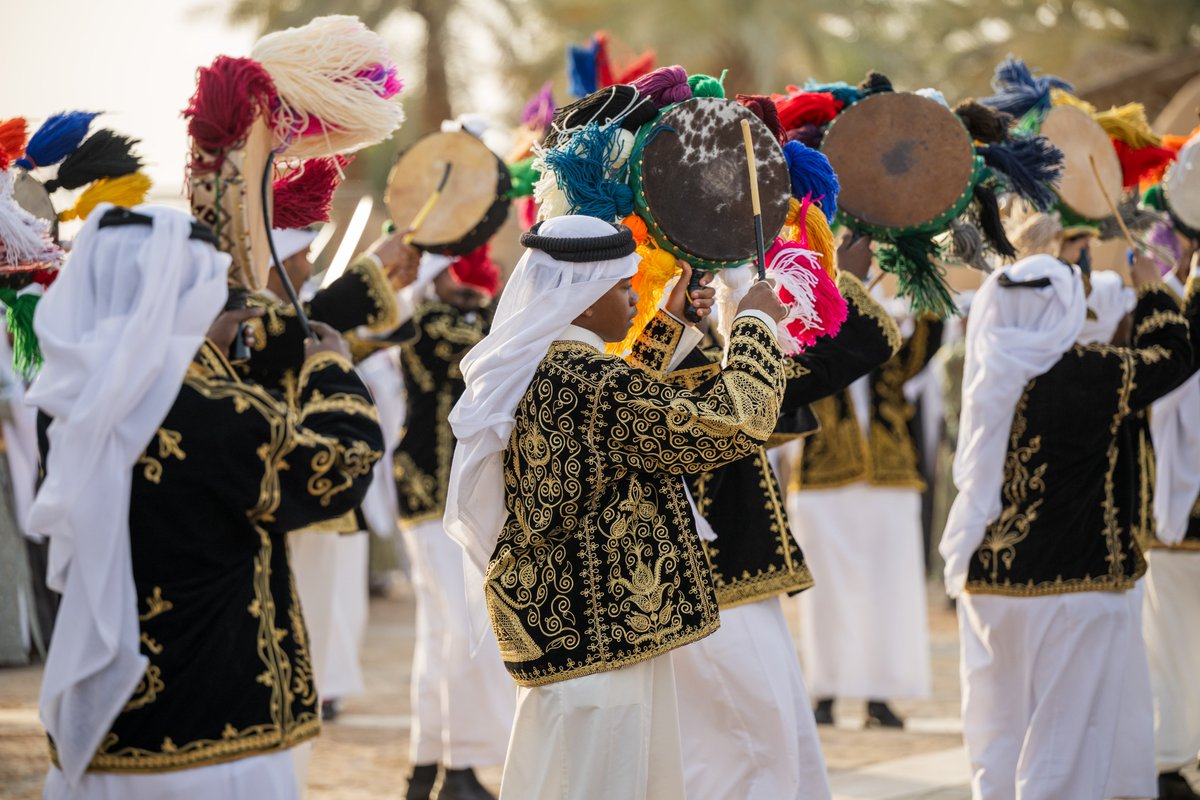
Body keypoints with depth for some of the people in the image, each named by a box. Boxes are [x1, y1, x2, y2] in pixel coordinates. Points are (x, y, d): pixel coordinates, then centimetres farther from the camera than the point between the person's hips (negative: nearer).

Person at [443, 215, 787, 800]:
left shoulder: (531, 373, 8)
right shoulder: (591, 384, -21)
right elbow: (730, 426, -20)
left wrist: (669, 326, 29)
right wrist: (756, 324, -8)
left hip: (554, 617, 10)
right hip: (601, 633, -10)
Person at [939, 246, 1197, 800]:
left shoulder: (989, 373, -1)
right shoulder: (1090, 375, -15)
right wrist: (1152, 290, 20)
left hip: (986, 578, 6)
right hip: (1071, 584, -5)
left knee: (996, 744, 15)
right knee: (1063, 745, 1)